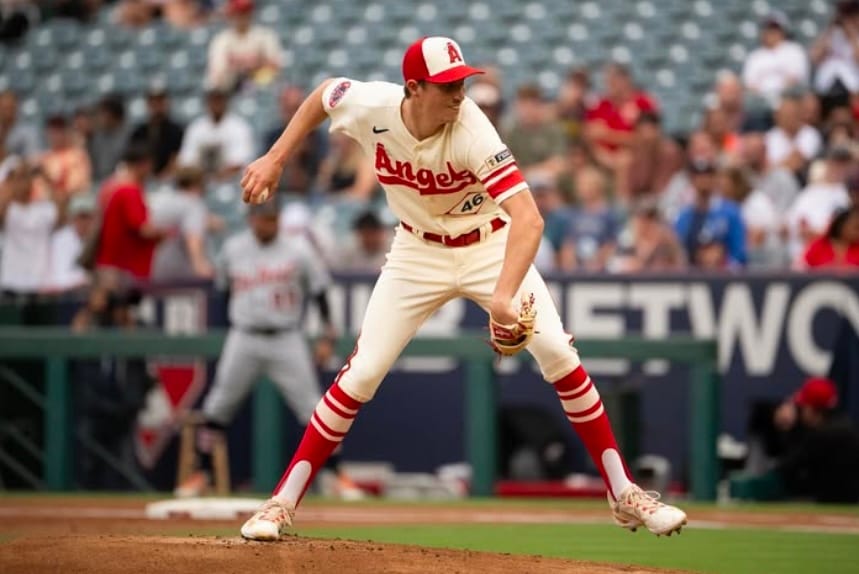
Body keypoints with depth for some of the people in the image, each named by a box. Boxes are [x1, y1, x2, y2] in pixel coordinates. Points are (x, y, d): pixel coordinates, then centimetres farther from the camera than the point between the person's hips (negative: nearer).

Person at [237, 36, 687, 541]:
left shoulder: (473, 132, -32)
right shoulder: (370, 107, -23)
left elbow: (528, 218, -42)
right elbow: (324, 94, 2)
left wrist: (503, 295, -56)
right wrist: (274, 160, 1)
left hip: (491, 247, -2)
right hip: (419, 254, 2)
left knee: (559, 354, -14)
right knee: (363, 373, -6)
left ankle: (623, 494, -3)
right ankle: (283, 503, 3)